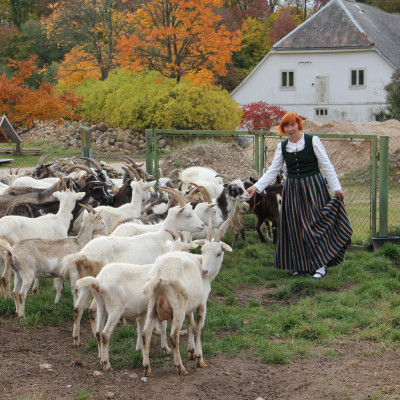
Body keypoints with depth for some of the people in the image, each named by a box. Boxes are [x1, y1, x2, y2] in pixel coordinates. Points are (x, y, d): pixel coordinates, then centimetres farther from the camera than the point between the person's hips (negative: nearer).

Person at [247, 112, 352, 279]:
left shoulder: (313, 140, -4)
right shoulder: (282, 146, 7)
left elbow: (326, 165, -4)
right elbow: (273, 170, 7)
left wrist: (336, 187, -9)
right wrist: (256, 186, -3)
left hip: (313, 187, -4)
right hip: (292, 189, 4)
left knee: (314, 225, -8)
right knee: (295, 228, 3)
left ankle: (320, 265, -2)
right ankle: (302, 265, 12)